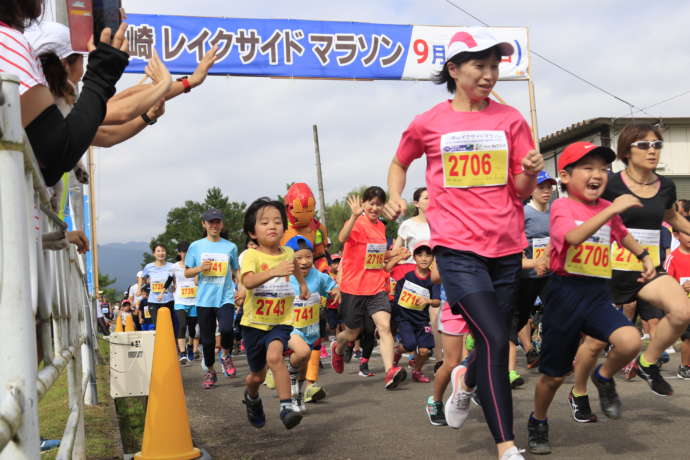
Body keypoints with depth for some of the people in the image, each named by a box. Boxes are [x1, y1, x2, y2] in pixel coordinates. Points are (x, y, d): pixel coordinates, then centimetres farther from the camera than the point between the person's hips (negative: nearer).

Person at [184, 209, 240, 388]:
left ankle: (226, 356, 5)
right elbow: (187, 273, 9)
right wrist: (200, 268, -11)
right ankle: (209, 371, 26)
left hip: (225, 298, -1)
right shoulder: (196, 247, 5)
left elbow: (236, 271, 16)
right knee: (207, 338, 6)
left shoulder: (230, 247, 7)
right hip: (204, 299, 1)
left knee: (226, 329, -25)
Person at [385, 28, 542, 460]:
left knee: (496, 340, 13)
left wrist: (530, 173, -17)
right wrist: (395, 197, 2)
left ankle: (466, 383, 48)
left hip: (506, 247, 3)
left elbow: (522, 191, 4)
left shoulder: (511, 120, 4)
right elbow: (400, 163, 20)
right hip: (458, 247, -3)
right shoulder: (429, 123, 1)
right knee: (495, 340, -14)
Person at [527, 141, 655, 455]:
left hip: (598, 295, 4)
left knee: (630, 341, -26)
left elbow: (623, 234, 31)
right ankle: (538, 423, 35)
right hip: (565, 293, -4)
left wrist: (644, 256, 23)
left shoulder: (607, 209, 8)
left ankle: (604, 378, 7)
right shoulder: (562, 206, -10)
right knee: (554, 376, 7)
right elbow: (574, 236, -32)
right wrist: (612, 209, -34)